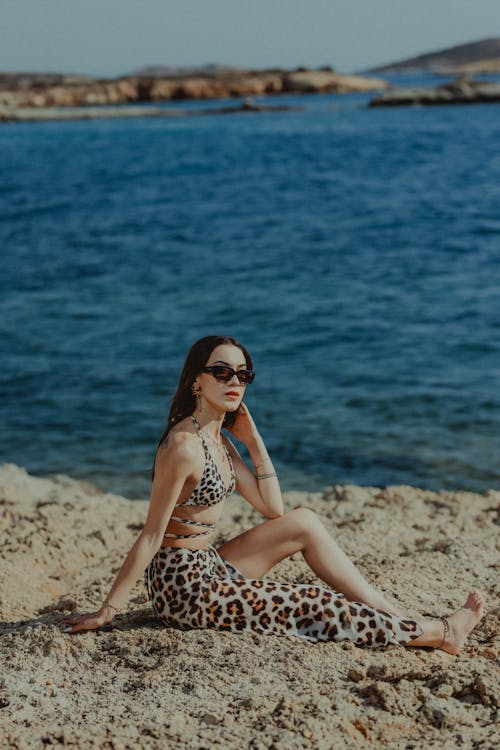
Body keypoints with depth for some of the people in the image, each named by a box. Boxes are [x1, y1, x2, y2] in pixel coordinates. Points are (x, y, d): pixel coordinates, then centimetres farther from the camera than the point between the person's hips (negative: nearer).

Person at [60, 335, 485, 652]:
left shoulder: (219, 439, 7)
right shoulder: (184, 444, -21)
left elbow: (272, 509, 8)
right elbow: (151, 537, -20)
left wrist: (254, 440, 3)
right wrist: (106, 612, -20)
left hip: (206, 568, 9)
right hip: (184, 586, -9)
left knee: (305, 523, 4)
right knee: (319, 607, -7)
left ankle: (396, 617, 5)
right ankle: (437, 632, 6)